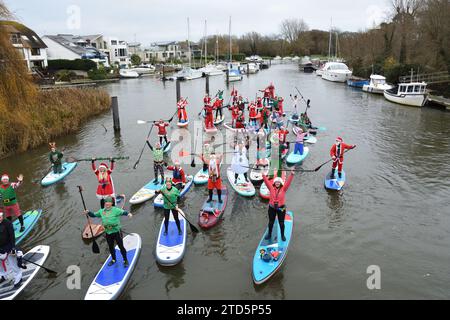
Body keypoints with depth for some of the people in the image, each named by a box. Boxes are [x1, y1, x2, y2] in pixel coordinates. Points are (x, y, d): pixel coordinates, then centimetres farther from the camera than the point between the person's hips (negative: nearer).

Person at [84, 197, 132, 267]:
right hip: (108, 233, 5)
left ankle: (125, 260, 24)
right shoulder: (101, 211, 5)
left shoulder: (115, 210, -13)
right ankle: (113, 259, 44)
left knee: (121, 246, 6)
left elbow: (122, 212, -21)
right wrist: (88, 212, -4)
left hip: (117, 232, -5)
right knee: (111, 247, 21)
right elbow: (94, 215, 15)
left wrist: (128, 213, -43)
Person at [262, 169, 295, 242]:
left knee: (281, 223, 11)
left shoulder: (283, 189, -6)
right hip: (272, 208, 1)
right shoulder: (271, 188, -4)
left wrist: (292, 174, -26)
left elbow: (288, 182, -15)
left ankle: (282, 235, 30)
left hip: (281, 208, -1)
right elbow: (267, 181, -11)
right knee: (271, 222, 16)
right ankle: (269, 234, 36)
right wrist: (263, 175, -22)